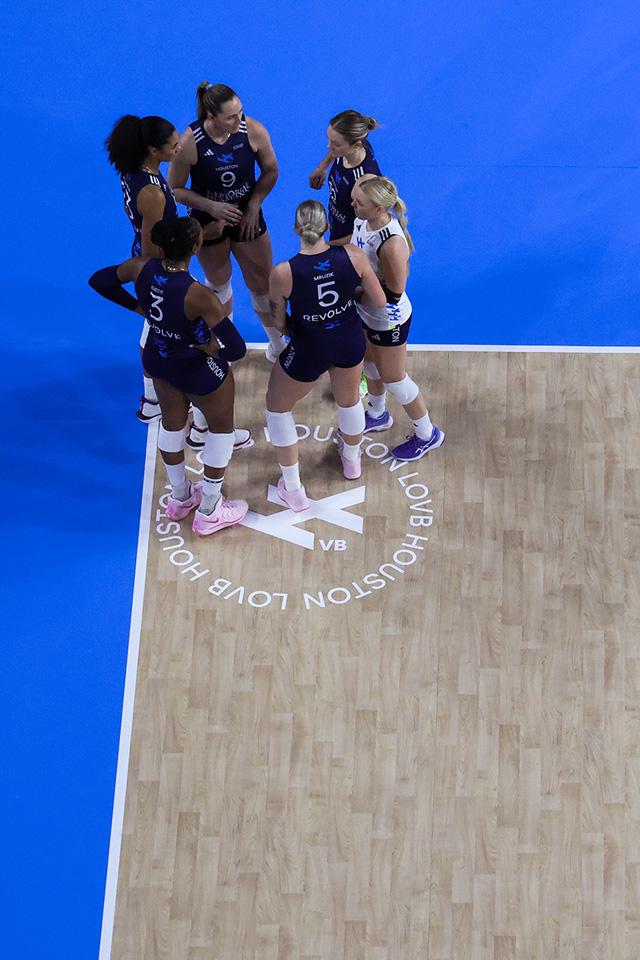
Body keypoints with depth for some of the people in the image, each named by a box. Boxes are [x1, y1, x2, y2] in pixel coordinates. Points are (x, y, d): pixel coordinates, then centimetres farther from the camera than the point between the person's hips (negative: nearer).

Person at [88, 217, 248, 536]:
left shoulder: (142, 268, -23)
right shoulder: (198, 296, -40)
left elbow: (99, 281, -3)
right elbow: (236, 349, -37)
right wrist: (211, 346, -16)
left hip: (158, 359, 6)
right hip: (199, 372, -6)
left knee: (172, 423, 30)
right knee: (221, 427, 22)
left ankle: (180, 498, 53)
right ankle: (209, 513, 37)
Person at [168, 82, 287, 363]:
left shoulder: (254, 131, -22)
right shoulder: (189, 143, -28)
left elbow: (270, 172, -4)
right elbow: (175, 189, -14)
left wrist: (253, 207, -12)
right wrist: (212, 206, -25)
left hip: (247, 217, 1)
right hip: (208, 221, -1)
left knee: (263, 284, 11)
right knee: (218, 282, 21)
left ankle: (277, 345, 35)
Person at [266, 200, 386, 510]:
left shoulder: (282, 274, -27)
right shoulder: (353, 257, -21)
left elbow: (278, 323, -12)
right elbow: (379, 301, -9)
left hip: (308, 350, -3)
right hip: (350, 342, 3)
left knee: (277, 406, 25)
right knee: (349, 399, 34)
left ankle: (293, 490, 32)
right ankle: (352, 460, 62)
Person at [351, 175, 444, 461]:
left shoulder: (391, 244, -39)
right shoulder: (363, 221, -13)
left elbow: (393, 292, -29)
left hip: (388, 321, -8)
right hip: (367, 312, 8)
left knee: (392, 378, 11)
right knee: (370, 364, 30)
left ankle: (427, 435, 34)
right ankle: (378, 415, 59)